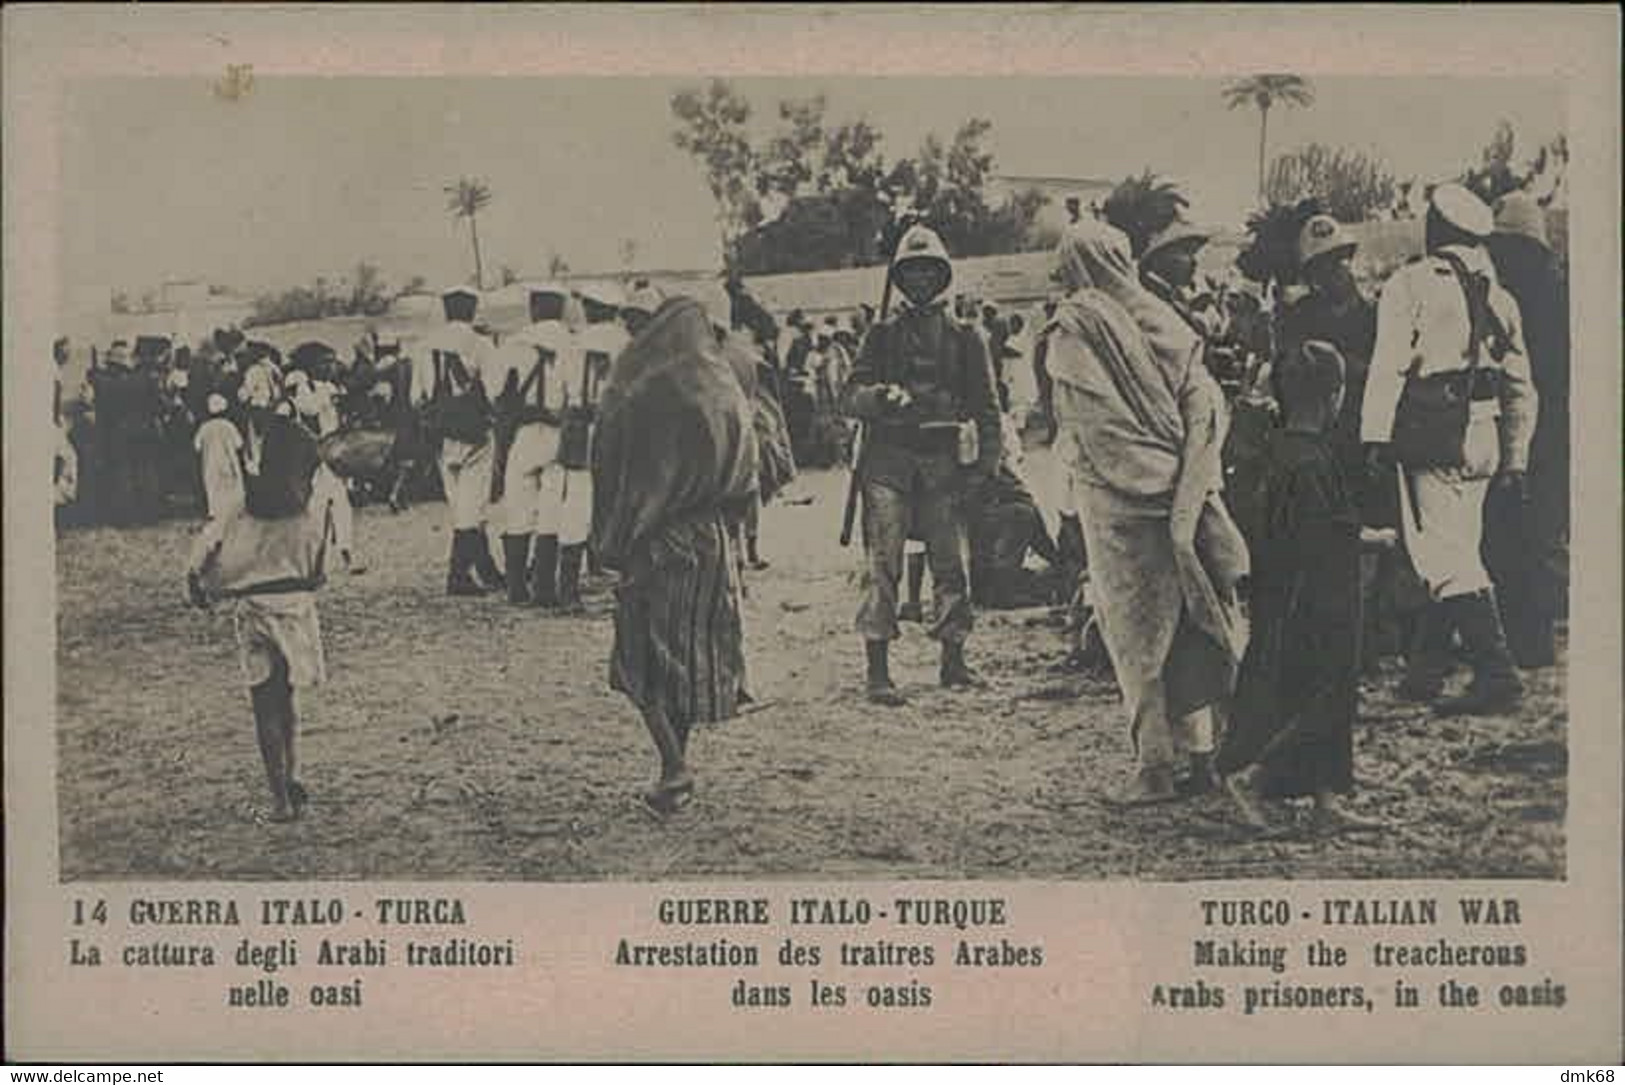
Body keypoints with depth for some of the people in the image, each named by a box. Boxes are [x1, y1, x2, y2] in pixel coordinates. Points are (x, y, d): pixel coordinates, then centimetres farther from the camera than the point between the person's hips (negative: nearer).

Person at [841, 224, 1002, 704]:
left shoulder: (964, 339, 13)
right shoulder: (883, 335, 13)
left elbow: (986, 408, 11)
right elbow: (851, 398, 5)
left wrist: (985, 466, 0)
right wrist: (880, 396, -17)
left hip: (944, 462, 1)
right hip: (888, 457, -1)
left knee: (951, 561, 2)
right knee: (882, 565, -8)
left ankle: (953, 660, 15)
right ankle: (878, 672, -9)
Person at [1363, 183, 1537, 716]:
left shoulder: (1411, 283, -3)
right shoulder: (1497, 296, 16)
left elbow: (1389, 364, -13)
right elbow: (1521, 387, 17)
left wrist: (1376, 436, -14)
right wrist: (1515, 456, 20)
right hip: (1484, 436, 7)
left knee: (1447, 555, -8)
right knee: (1453, 548, 16)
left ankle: (1496, 672, -18)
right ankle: (1426, 670, 23)